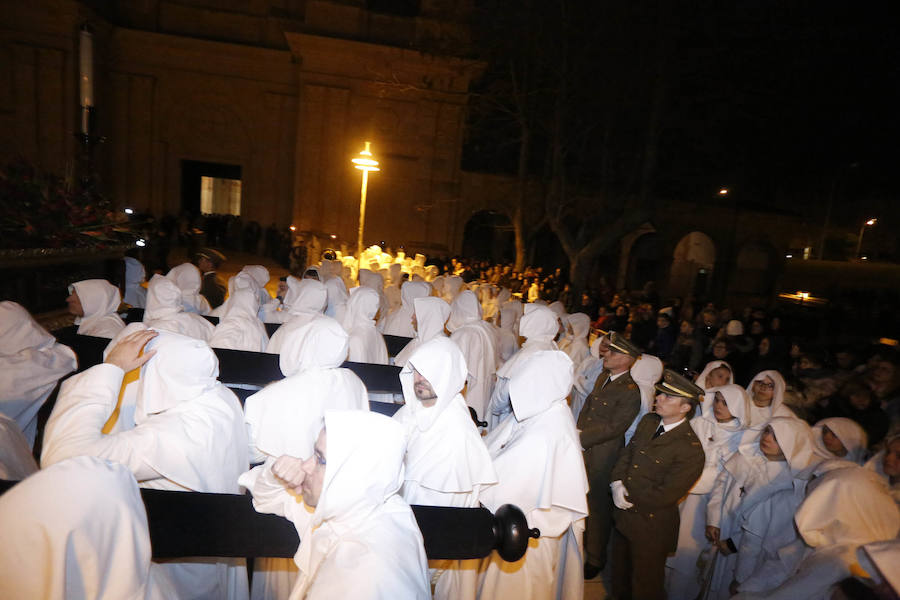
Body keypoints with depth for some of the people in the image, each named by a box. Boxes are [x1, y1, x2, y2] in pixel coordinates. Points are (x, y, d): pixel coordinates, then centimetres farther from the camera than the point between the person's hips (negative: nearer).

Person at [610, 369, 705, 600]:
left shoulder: (690, 450, -25)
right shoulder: (648, 421, -2)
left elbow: (664, 496, -23)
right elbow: (626, 453, 3)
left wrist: (628, 497, -14)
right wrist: (617, 483, -12)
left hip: (650, 528, -6)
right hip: (623, 516, 7)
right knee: (620, 580, 28)